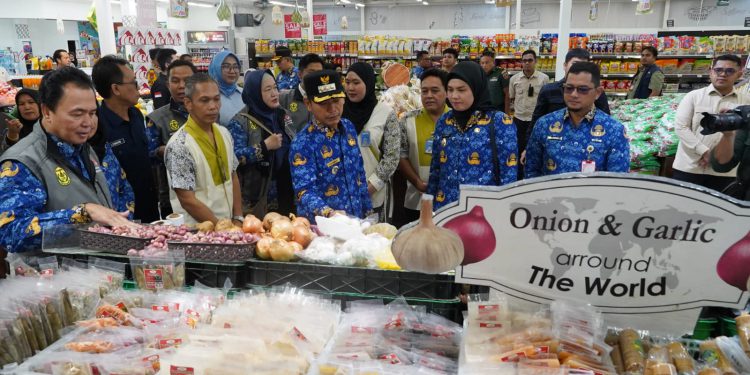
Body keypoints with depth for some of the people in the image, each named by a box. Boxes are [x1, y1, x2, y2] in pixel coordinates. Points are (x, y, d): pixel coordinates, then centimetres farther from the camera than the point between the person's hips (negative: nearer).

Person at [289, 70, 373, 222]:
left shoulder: (349, 127, 0)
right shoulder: (302, 144, -18)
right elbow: (304, 191, -26)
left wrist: (367, 210, 8)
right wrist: (329, 213, -43)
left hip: (355, 220, 5)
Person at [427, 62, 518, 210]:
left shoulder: (500, 122, -9)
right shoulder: (444, 121, 4)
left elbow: (509, 175, -8)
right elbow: (435, 169, 10)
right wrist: (429, 206, 10)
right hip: (444, 208, 4)